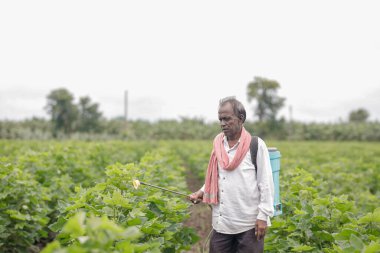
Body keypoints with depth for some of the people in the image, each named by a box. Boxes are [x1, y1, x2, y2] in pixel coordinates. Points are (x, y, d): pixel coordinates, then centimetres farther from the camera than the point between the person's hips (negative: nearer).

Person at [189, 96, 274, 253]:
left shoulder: (256, 145, -9)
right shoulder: (218, 144, 7)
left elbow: (266, 183, -8)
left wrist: (263, 216, -10)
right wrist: (203, 192, 2)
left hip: (249, 223, -5)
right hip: (221, 223, 5)